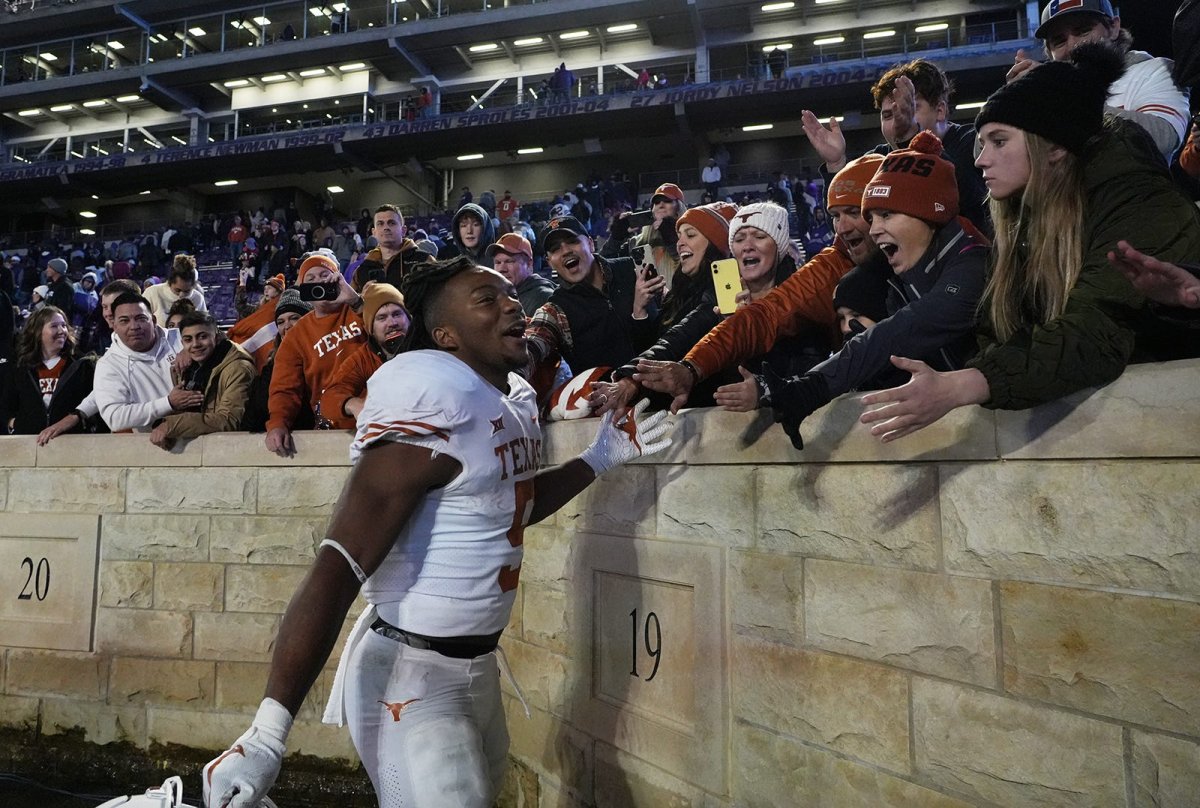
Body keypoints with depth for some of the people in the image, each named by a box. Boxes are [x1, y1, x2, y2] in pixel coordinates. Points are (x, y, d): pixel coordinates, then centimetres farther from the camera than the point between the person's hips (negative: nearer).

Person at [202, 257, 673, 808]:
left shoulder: (518, 398, 5)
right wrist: (268, 734, -30)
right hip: (410, 674, -9)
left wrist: (600, 459, 14)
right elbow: (340, 565, -28)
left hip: (479, 664, 9)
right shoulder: (435, 403, -23)